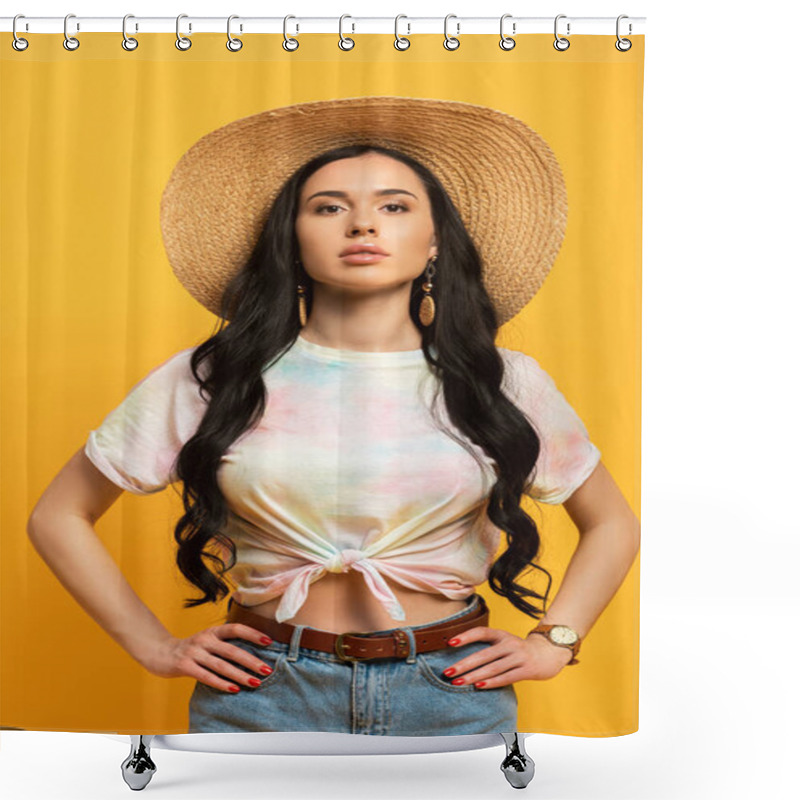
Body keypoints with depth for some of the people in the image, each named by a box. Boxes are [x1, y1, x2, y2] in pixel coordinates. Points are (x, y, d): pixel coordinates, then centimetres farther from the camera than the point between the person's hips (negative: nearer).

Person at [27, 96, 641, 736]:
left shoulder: (504, 384, -2)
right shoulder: (207, 380, -5)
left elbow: (614, 524, 12)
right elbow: (59, 517, 5)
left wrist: (553, 643, 2)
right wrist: (154, 646, 0)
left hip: (452, 693, 1)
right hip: (264, 691, 0)